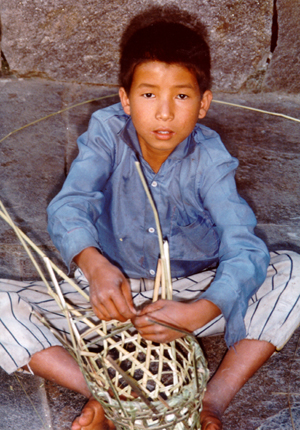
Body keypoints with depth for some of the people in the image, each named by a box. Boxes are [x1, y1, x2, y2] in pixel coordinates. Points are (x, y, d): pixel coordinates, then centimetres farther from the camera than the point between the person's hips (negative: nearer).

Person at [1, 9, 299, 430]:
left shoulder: (210, 159, -19)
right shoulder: (106, 132, -15)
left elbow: (244, 249, -30)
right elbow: (68, 206, -27)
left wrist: (199, 312, -50)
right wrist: (94, 266, -49)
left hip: (194, 291, 0)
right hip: (117, 288, 1)